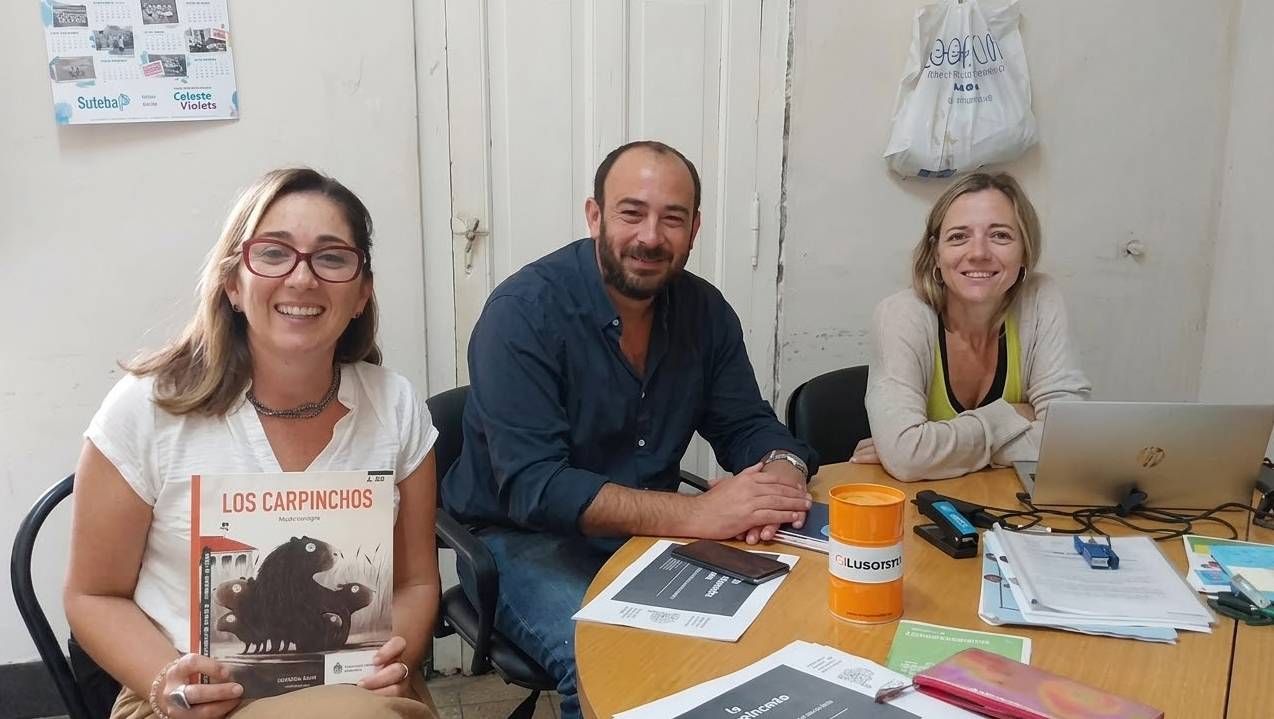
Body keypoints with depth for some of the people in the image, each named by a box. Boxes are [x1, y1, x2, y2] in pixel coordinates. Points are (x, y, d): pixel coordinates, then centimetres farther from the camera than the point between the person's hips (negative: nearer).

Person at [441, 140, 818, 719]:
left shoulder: (704, 309, -1)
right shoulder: (523, 312, -19)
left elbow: (749, 428, 4)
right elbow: (533, 487, -27)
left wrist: (782, 472, -21)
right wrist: (697, 515, -34)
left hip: (650, 533, 6)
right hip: (524, 539, -5)